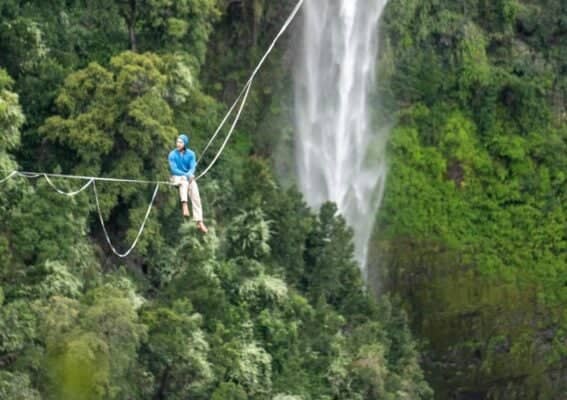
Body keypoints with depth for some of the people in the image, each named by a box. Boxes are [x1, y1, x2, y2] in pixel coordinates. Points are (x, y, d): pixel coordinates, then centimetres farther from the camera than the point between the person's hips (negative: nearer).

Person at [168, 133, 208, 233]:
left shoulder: (190, 154, 0)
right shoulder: (172, 155, -7)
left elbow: (192, 168, -7)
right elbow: (174, 169, -13)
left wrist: (190, 175, -29)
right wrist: (186, 175, -26)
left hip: (189, 178, 2)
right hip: (177, 177, -2)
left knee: (195, 193, -19)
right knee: (184, 181, -36)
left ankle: (199, 221, -21)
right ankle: (184, 204, -54)